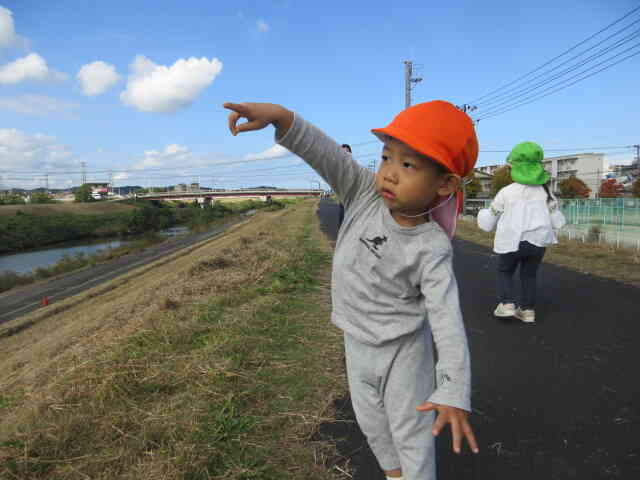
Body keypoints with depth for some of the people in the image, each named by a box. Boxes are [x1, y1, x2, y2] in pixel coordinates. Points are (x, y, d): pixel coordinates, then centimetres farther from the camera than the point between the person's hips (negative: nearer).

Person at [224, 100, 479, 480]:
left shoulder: (432, 248, -25)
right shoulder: (366, 192, -16)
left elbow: (447, 318, -28)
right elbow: (324, 153, -25)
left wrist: (454, 392, -35)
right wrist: (279, 116, -42)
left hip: (402, 349, -5)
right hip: (357, 344, 5)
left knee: (412, 431, 13)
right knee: (372, 423, 24)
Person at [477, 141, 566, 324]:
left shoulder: (506, 192, -6)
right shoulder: (546, 192, 4)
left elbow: (488, 224, 1)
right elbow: (558, 222, 6)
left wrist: (484, 215, 23)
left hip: (512, 241, -3)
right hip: (539, 241, 3)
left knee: (504, 272, 18)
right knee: (529, 275, 20)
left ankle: (507, 303, 4)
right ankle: (527, 310, 20)